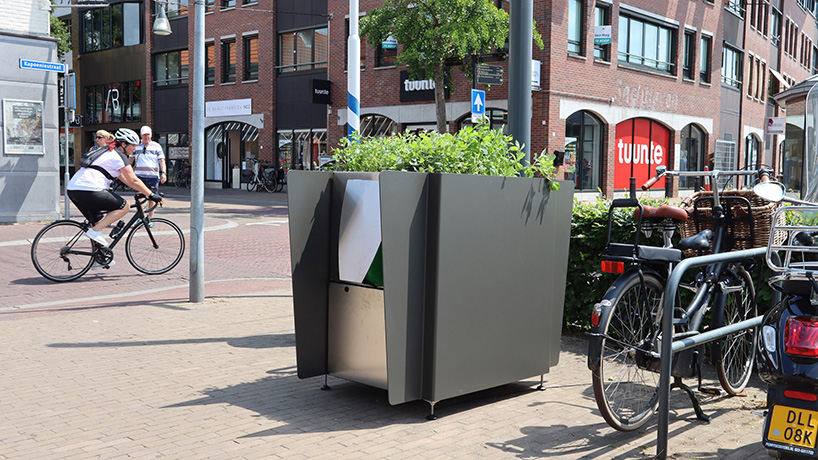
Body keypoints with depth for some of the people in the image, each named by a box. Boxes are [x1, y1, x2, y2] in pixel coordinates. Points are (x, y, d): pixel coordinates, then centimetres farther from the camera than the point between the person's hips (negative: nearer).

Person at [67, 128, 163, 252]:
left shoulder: (109, 152, 26)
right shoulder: (119, 156, -3)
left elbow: (122, 177, 31)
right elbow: (133, 180, -8)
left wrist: (142, 191, 30)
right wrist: (151, 195, -3)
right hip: (89, 190, -10)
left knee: (98, 220, 21)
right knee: (124, 207, 0)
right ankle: (95, 231, -7)